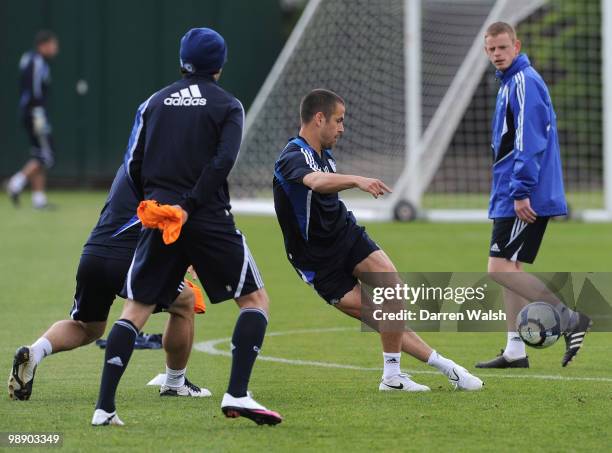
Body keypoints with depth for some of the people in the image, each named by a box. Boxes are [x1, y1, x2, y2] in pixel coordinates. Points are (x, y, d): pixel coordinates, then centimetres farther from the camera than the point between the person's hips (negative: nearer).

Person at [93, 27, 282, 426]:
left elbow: (134, 166, 9)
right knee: (255, 299, 6)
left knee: (136, 310, 9)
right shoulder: (228, 105, 3)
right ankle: (237, 395, -9)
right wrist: (189, 205, -14)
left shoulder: (153, 103, 13)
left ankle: (105, 405, -2)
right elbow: (223, 161, -13)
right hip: (209, 221, -3)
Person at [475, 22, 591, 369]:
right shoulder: (511, 82, 18)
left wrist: (521, 191, -23)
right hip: (512, 197, 10)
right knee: (509, 268, 10)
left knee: (501, 268, -12)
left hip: (524, 199, -10)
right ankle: (515, 351, 13)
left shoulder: (524, 82, -13)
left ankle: (570, 319, -8)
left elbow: (529, 142, -21)